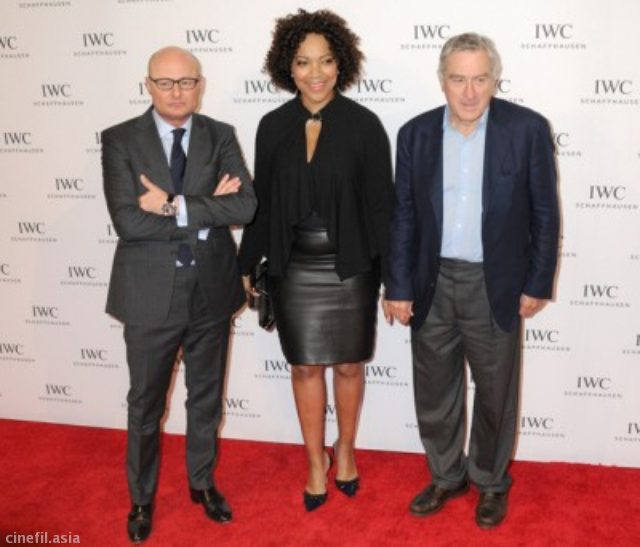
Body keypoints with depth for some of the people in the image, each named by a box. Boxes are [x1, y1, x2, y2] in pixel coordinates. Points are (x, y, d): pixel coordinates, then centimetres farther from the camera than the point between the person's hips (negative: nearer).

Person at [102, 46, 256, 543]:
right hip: (150, 293, -2)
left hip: (211, 290, 2)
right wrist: (207, 209, -17)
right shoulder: (120, 140, -7)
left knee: (206, 397, 18)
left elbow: (245, 207, -13)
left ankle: (203, 482, 40)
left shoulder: (221, 136, 0)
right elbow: (128, 221, -19)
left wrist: (175, 205, -21)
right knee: (145, 404, 13)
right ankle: (142, 498, 34)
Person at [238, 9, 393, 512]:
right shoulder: (273, 127, 0)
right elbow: (262, 202, 6)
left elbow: (381, 203, -7)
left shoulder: (363, 125, -8)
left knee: (348, 365, 12)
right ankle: (316, 460, 30)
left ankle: (345, 448, 37)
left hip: (349, 268, -2)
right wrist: (247, 266, 7)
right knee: (306, 367, 12)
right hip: (294, 269, 2)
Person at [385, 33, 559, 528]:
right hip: (432, 284, 3)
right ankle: (446, 476, 37)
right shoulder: (416, 133, -1)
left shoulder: (527, 129, -8)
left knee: (495, 393, 13)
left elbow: (545, 213, -3)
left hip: (496, 285, -2)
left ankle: (491, 482, 36)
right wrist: (399, 287, 0)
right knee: (434, 393, 14)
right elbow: (404, 216, 2)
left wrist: (539, 283, -4)